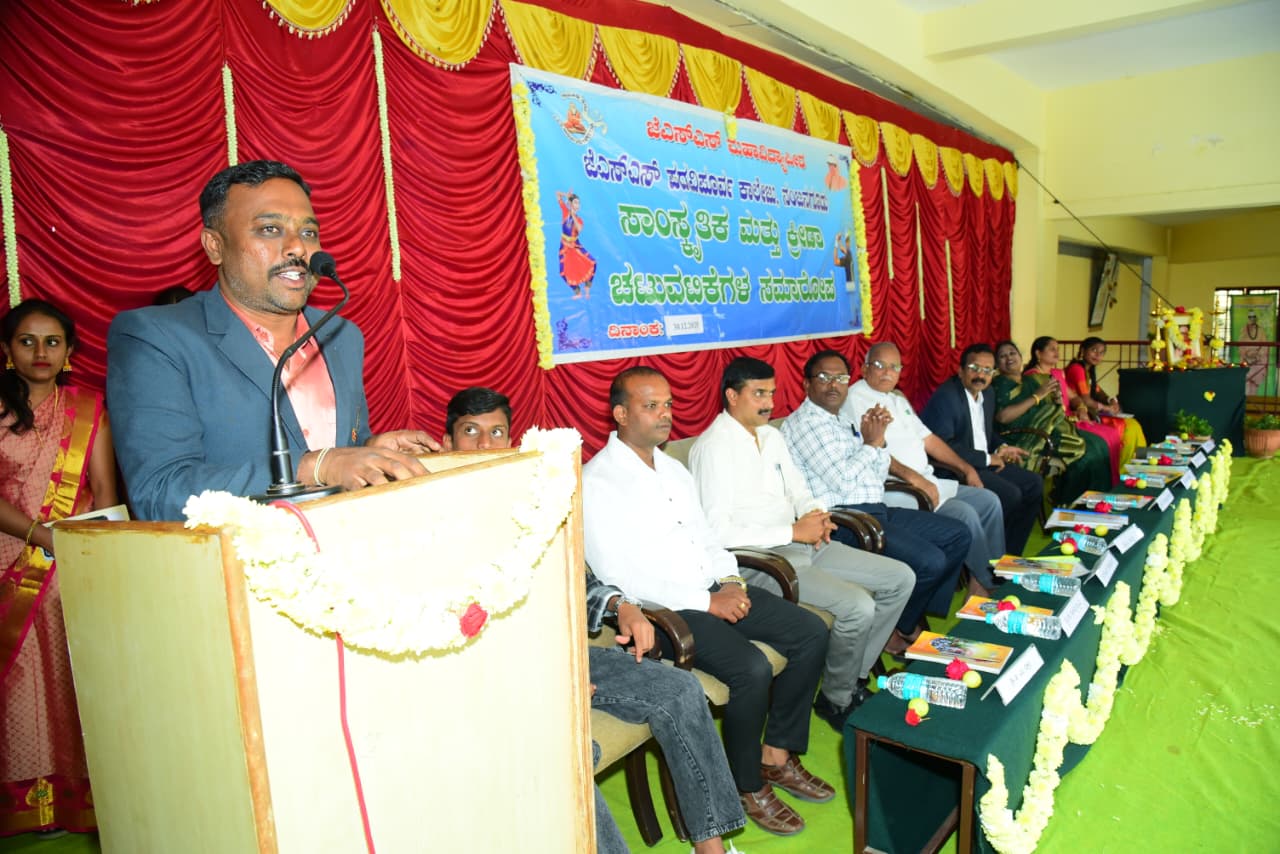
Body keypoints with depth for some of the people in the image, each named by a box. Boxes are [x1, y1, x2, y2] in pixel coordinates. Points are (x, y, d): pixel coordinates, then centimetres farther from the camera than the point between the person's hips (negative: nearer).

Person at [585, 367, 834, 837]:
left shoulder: (673, 468, 14)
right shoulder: (597, 482, -12)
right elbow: (617, 577, -18)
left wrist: (730, 580, -1)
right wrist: (708, 602, -17)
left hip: (712, 589, 8)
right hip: (661, 609, -8)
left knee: (811, 632, -1)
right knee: (752, 669, -26)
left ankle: (777, 756, 13)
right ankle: (747, 787, 0)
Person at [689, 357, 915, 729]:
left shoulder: (772, 436, 13)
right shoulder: (713, 448, -15)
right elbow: (719, 532, -21)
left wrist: (815, 516, -3)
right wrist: (794, 532, -18)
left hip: (802, 543, 9)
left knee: (901, 578, 5)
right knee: (858, 606, -24)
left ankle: (856, 675, 16)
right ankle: (837, 699, 3)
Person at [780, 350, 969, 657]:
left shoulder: (842, 422, 19)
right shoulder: (804, 423, -10)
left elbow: (878, 475, 20)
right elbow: (842, 482, -19)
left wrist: (878, 439, 2)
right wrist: (872, 442, -6)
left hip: (876, 511, 10)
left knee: (957, 535, 11)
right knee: (930, 561, -22)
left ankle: (923, 616, 16)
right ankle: (896, 632, 3)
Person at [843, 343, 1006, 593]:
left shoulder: (898, 399, 20)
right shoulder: (855, 399, -10)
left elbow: (927, 437, 22)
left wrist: (966, 469, 15)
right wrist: (913, 478, -26)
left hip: (926, 483, 10)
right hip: (895, 489, -10)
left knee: (989, 500, 5)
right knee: (965, 514, -20)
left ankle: (997, 571, 13)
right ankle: (986, 584, -1)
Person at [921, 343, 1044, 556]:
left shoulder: (987, 394, 11)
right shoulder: (945, 397, -18)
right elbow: (943, 446, -26)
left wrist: (1001, 448, 2)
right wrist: (987, 458, -18)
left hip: (984, 463, 10)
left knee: (1034, 484, 3)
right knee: (1010, 494, -22)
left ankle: (1010, 553, 11)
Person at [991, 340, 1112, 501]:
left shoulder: (1030, 380, 20)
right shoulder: (1000, 383, -4)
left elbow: (1046, 411, 22)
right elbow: (1003, 416, -19)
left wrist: (1056, 401, -2)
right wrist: (1036, 397, -15)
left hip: (1045, 430, 8)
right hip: (1023, 439, -8)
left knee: (1097, 443, -5)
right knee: (1083, 449, -19)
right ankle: (1069, 502, -5)